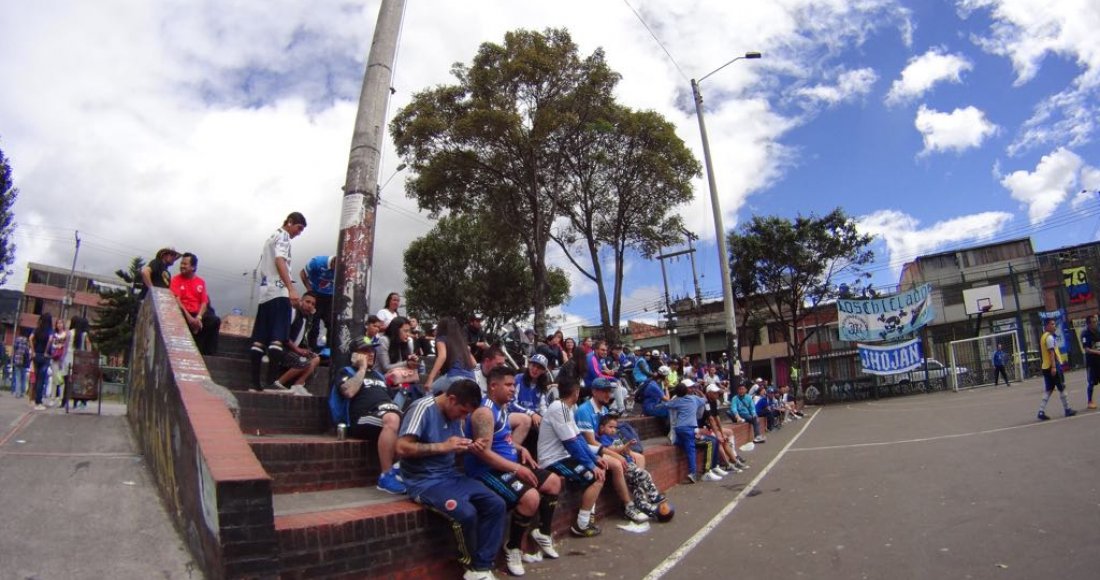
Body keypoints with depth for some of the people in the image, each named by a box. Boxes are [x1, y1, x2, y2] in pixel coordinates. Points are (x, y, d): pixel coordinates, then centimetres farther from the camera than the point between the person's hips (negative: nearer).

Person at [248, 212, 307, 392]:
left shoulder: (272, 238, 26)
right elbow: (280, 261, -14)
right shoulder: (283, 236, 0)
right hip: (279, 292, -9)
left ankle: (255, 382, 3)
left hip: (265, 292, 9)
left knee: (259, 339, 4)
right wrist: (291, 288, -22)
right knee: (277, 338, -13)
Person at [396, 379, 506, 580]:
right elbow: (402, 448, -23)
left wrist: (469, 447, -2)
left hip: (451, 476, 8)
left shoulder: (454, 414, 8)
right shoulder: (423, 408, -15)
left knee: (496, 505, -7)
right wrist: (442, 446, -23)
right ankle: (471, 563, 0)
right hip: (425, 482, -8)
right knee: (466, 513, -29)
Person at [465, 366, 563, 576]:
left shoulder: (501, 407, 11)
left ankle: (543, 533, 29)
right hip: (488, 470, -11)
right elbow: (483, 452, -26)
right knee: (531, 497, -30)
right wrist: (517, 468, -25)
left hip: (509, 464, 11)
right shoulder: (485, 411, -21)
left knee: (554, 482, 12)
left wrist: (520, 449, 8)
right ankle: (512, 547, -6)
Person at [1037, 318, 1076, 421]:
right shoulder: (1050, 337, -12)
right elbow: (1051, 352, -20)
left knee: (1048, 390, 6)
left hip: (1046, 367, 9)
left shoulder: (1044, 337, 17)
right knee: (1062, 388, 4)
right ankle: (1067, 410, 14)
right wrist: (1054, 366, -23)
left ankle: (1041, 412, -1)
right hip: (1053, 366, -9)